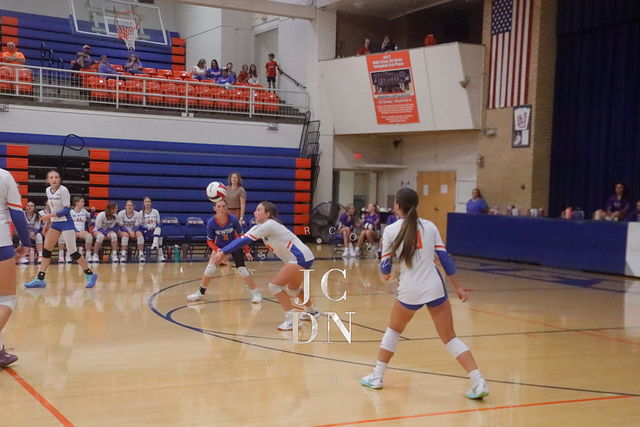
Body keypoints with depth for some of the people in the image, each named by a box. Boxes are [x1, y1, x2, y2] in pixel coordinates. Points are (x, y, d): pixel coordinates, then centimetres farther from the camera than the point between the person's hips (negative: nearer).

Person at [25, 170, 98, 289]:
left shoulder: (63, 190, -14)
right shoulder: (48, 190, 7)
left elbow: (67, 209, -17)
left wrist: (50, 216, -20)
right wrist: (48, 220, 11)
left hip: (66, 222, -7)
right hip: (55, 223, 7)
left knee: (72, 251, -9)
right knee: (46, 250, 4)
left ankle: (90, 275, 3)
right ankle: (40, 279, 8)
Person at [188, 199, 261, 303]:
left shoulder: (233, 219, -27)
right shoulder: (211, 223, -24)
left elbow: (241, 235, -11)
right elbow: (210, 241, -11)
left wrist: (247, 251, -9)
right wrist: (218, 250, -29)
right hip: (220, 246, 1)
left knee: (242, 270, -11)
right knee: (210, 269, -9)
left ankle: (256, 293, 3)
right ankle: (201, 292, 14)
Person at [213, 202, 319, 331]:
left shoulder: (269, 225, -18)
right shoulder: (259, 227, 9)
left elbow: (246, 240, -20)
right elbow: (242, 239, 4)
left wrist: (224, 252, -19)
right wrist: (222, 251, -5)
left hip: (302, 258, -10)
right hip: (302, 258, 10)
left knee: (274, 285, -13)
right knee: (293, 287, 29)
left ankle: (292, 319, -10)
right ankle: (312, 311, 51)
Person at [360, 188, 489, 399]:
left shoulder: (391, 230, -2)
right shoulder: (429, 226, 4)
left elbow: (385, 267, 1)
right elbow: (445, 258, 3)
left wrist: (386, 274, 25)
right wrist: (458, 287, 11)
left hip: (410, 291, -1)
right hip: (435, 288, 2)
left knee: (393, 331, 24)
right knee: (450, 338, 9)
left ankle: (376, 377, 28)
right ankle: (478, 382, -3)